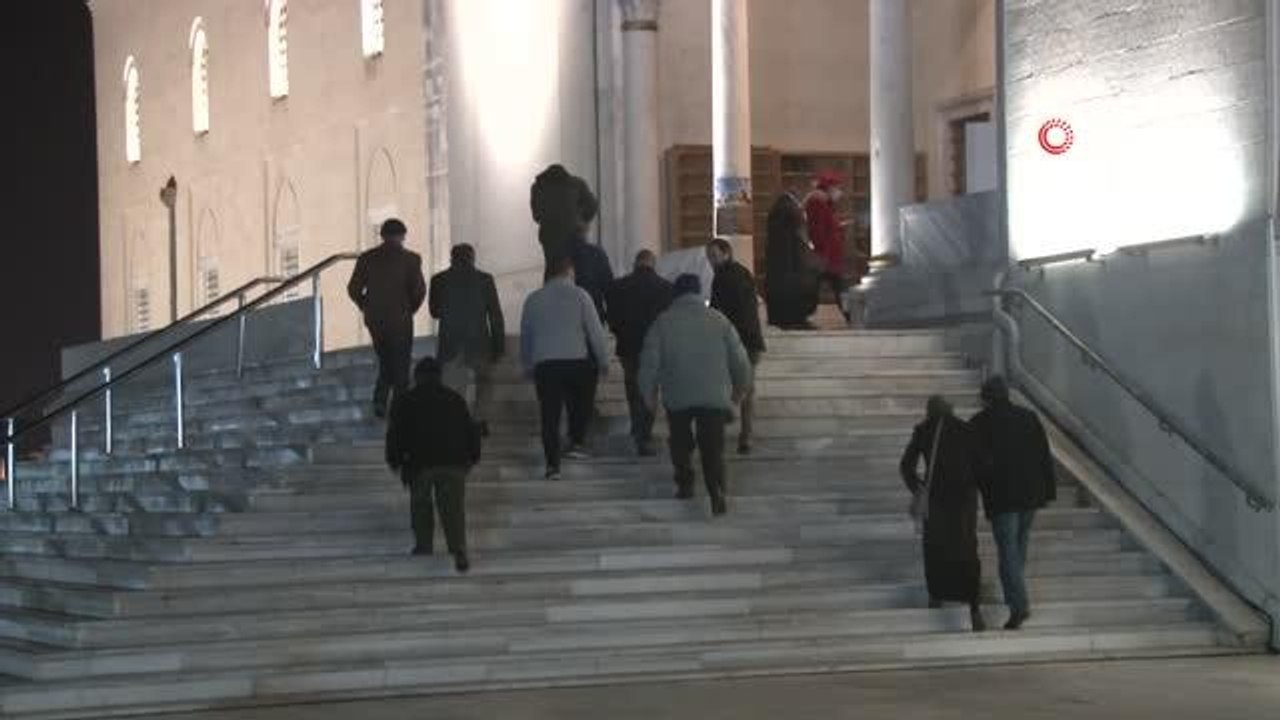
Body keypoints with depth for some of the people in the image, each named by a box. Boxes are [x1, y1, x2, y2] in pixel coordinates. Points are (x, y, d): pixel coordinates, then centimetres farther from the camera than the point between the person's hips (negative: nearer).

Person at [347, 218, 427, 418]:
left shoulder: (366, 258, 2)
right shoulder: (409, 258, -8)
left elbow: (354, 289, 0)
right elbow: (419, 290, -12)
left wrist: (367, 308, 12)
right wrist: (410, 309, 4)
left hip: (374, 319, 4)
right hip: (400, 319, -4)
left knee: (385, 362, 20)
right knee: (400, 364, 8)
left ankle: (380, 400, 6)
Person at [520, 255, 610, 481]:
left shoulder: (533, 299, 10)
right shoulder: (579, 295, -1)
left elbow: (525, 335, 16)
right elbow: (595, 331, -2)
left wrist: (528, 366, 26)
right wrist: (604, 360, 8)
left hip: (544, 363, 2)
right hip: (576, 361, -2)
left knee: (550, 414, 3)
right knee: (580, 403, 21)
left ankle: (553, 464, -1)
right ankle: (577, 442, 7)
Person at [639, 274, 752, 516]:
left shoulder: (663, 322, 0)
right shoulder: (719, 321, 3)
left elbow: (649, 362, -1)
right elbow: (740, 359, 7)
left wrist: (649, 395, 11)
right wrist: (741, 387, 23)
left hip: (677, 398, 0)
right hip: (714, 396, 0)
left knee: (681, 444, 21)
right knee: (713, 448, 0)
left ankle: (685, 484, 25)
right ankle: (717, 492, -16)